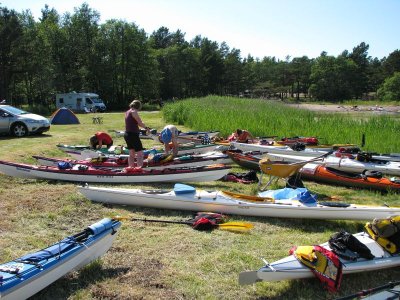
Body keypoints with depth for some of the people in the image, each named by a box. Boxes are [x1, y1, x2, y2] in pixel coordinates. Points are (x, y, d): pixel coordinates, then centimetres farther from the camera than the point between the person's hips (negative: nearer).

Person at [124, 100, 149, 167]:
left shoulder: (127, 112, 12)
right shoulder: (134, 112, -13)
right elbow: (140, 123, -15)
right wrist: (146, 128, 1)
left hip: (127, 134, 9)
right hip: (133, 135, -9)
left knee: (131, 154, 18)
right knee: (140, 154, -5)